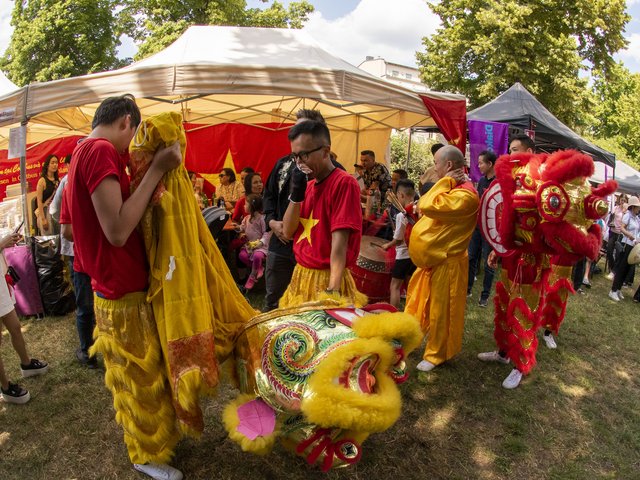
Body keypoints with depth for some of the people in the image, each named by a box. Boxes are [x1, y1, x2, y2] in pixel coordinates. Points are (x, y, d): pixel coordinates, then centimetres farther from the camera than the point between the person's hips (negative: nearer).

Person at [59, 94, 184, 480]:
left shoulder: (81, 153, 10)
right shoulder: (101, 151, -21)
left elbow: (69, 229, 18)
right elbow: (118, 231, -30)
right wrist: (156, 170, -26)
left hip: (112, 289, 10)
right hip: (124, 295, -10)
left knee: (134, 373, 24)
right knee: (141, 378, 9)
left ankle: (158, 431, 44)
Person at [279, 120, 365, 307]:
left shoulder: (344, 183, -14)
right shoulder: (308, 185, 9)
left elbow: (339, 242, -21)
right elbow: (288, 233, 3)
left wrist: (332, 291, -28)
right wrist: (296, 192, -8)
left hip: (327, 279, -7)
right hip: (300, 276, 7)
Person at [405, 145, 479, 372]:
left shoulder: (465, 195, -23)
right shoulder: (451, 188, 9)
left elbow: (428, 206, -31)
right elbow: (425, 205, 12)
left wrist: (444, 182, -21)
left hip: (446, 262, -10)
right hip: (432, 258, 10)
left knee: (440, 309, 6)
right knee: (419, 302, 22)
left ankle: (436, 354, 23)